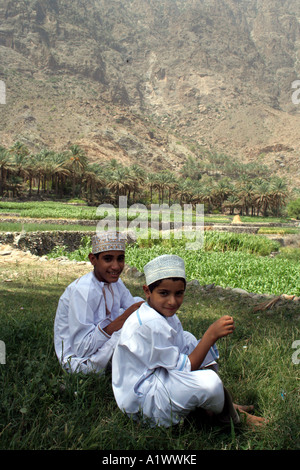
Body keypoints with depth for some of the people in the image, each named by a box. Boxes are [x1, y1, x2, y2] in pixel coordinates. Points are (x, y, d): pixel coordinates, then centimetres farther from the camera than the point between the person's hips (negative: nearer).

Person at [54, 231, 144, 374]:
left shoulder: (114, 282, -1)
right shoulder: (82, 290, -26)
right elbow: (81, 349, -29)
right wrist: (125, 316, -33)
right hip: (79, 361, -9)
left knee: (139, 301, 1)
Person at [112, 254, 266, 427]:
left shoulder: (165, 313, 2)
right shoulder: (151, 324, -27)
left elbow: (187, 349, 3)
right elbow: (185, 369, -22)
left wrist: (214, 333, -10)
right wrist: (211, 335, -23)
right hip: (141, 401, -10)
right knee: (209, 383, -31)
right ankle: (225, 415, 4)